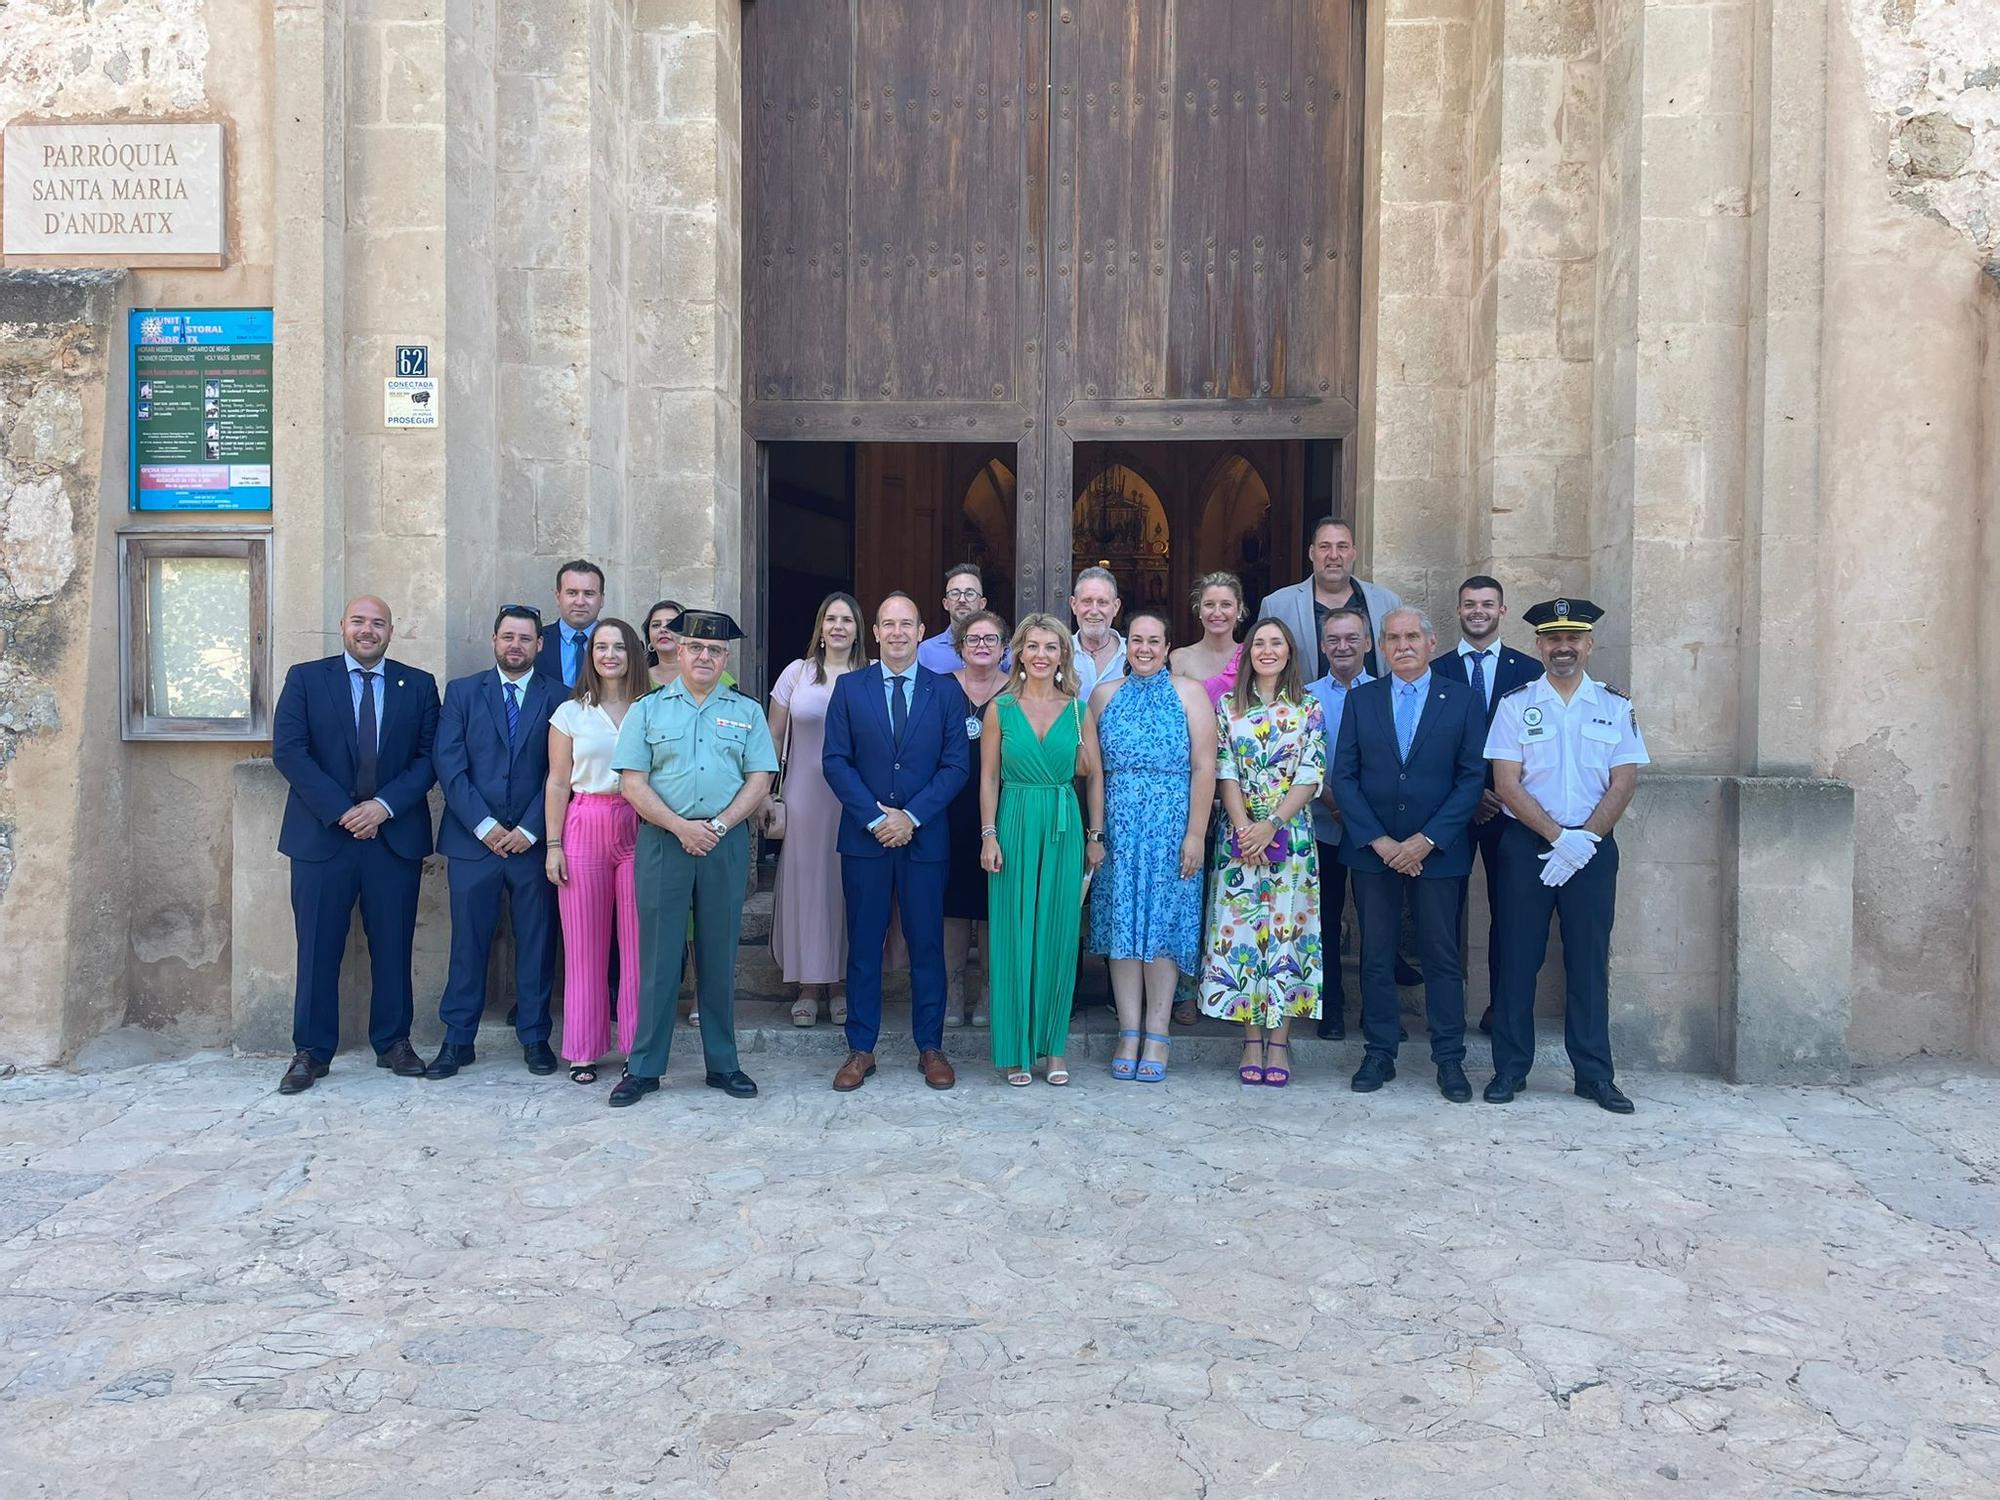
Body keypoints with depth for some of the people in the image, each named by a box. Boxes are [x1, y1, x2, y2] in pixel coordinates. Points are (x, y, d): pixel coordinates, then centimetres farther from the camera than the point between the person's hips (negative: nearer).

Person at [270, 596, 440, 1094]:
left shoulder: (418, 685, 8)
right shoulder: (305, 679, 4)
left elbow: (428, 756, 2)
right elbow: (288, 750, -5)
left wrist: (385, 805, -12)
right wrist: (340, 811, -13)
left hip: (395, 834, 1)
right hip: (323, 832, -1)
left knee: (393, 944, 7)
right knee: (318, 947, 4)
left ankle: (393, 1042, 19)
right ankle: (311, 1051, 14)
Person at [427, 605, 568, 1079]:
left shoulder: (558, 698, 4)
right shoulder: (461, 691, 7)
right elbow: (449, 764, 0)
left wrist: (529, 830, -8)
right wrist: (483, 825, -9)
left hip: (533, 840, 0)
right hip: (473, 840, 0)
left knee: (537, 942, 6)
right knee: (468, 942, 5)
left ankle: (535, 1037, 17)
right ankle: (457, 1040, 15)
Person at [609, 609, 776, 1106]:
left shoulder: (747, 712, 10)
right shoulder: (648, 709, 7)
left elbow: (759, 781, 3)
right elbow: (632, 782, -1)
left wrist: (717, 826, -10)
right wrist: (681, 827, -12)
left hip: (727, 842, 1)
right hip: (662, 839, -1)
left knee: (719, 956, 7)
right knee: (658, 955, 1)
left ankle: (722, 1064, 16)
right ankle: (644, 1067, 9)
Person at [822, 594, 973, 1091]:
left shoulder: (946, 690, 5)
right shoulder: (849, 688, 5)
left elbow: (957, 764, -1)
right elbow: (835, 760, 0)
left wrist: (912, 816, -10)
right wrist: (875, 817, -10)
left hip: (925, 837, 0)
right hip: (864, 838, 0)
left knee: (927, 944, 5)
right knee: (863, 945, 5)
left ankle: (930, 1047, 17)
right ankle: (861, 1049, 15)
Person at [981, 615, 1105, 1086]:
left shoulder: (1077, 710, 5)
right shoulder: (1001, 708, 2)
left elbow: (1094, 775, 8)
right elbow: (989, 777, 1)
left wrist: (1095, 835, 4)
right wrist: (989, 835, -6)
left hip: (1064, 828, 1)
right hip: (1015, 825, -1)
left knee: (1058, 936, 5)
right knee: (1014, 937, 1)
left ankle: (1053, 1046, 16)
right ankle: (1015, 1049, 11)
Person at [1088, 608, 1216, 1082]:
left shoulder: (1189, 693, 1)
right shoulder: (1105, 694, 10)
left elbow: (1204, 767, -4)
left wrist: (1195, 834, -11)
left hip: (1171, 825, -2)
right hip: (1118, 826, 3)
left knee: (1164, 922, 0)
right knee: (1121, 922, 3)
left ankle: (1156, 1035, 8)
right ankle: (1129, 1033, 11)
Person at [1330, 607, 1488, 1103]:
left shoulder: (1462, 700, 3)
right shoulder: (1360, 699, 7)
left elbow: (1472, 778, -2)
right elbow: (1343, 776, 2)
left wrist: (1427, 839, -11)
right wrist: (1378, 841, -8)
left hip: (1438, 851, -1)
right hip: (1372, 851, 2)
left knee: (1442, 957, 4)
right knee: (1376, 957, 7)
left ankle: (1449, 1059, 13)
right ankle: (1379, 1053, 17)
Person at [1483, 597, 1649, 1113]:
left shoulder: (1615, 706, 7)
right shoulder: (1515, 705, 3)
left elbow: (1624, 781, 1)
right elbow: (1507, 783, -4)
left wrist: (1584, 840, -11)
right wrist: (1559, 836, -13)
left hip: (1593, 847, 1)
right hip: (1527, 845, -1)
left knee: (1590, 962, 5)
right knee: (1517, 958, 2)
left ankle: (1594, 1075, 14)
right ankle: (1509, 1069, 11)